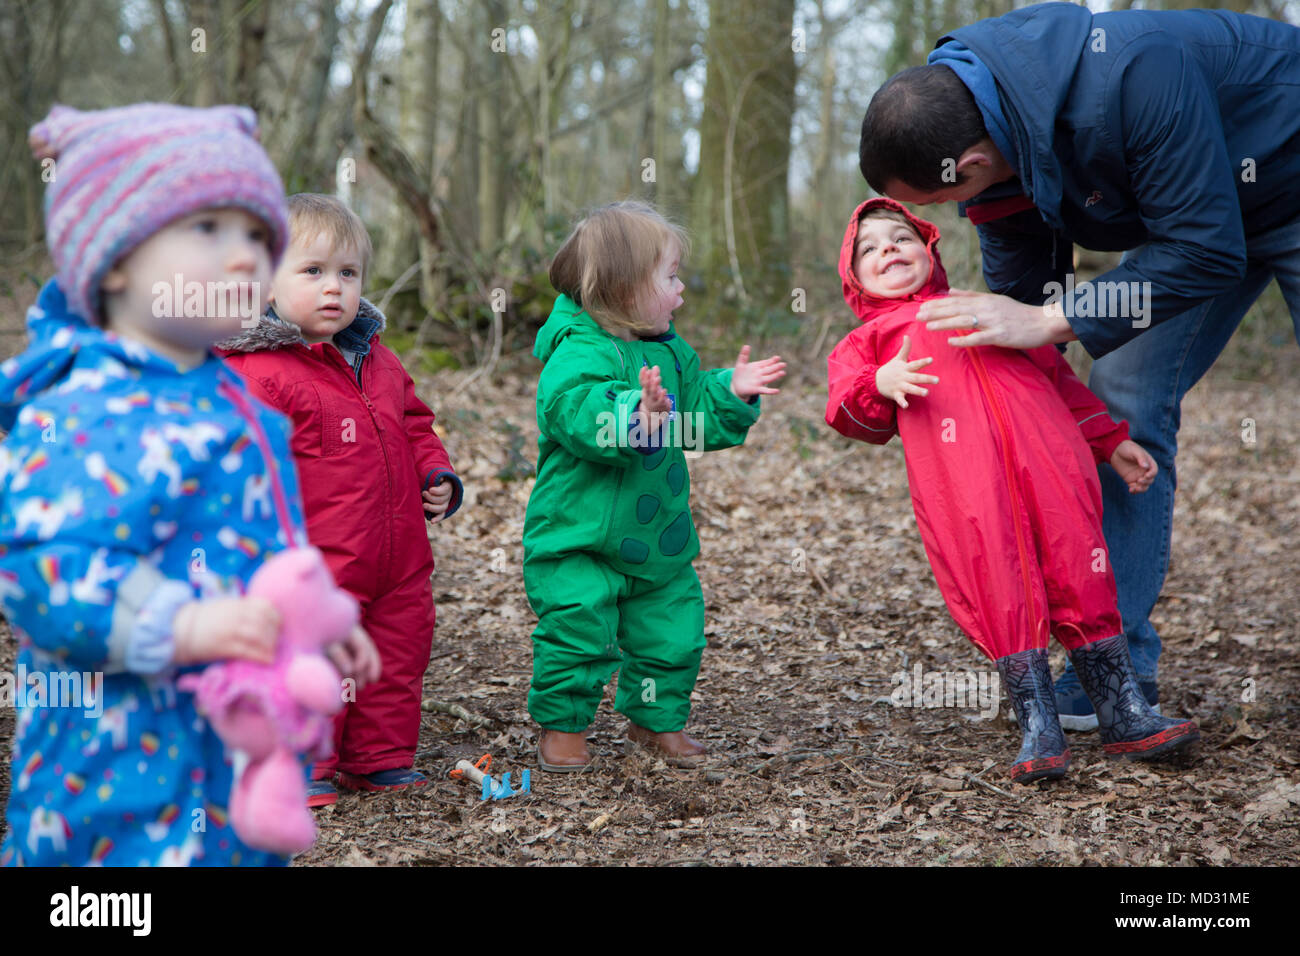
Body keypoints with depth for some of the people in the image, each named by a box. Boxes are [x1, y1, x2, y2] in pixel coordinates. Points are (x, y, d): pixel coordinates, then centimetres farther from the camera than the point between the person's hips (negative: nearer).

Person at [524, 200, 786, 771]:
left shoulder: (671, 352, 8)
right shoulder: (579, 352, -19)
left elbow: (697, 422, 15)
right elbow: (575, 413, -37)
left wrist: (730, 392, 0)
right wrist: (635, 416, -50)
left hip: (658, 540, 7)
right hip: (579, 539, -7)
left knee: (673, 633, 12)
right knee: (577, 633, -6)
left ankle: (657, 720, 31)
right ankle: (562, 725, 14)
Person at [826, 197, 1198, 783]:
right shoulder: (865, 340, 30)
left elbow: (1055, 373, 37)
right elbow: (853, 418, 12)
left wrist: (1112, 441, 30)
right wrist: (880, 383, -10)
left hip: (1044, 446, 3)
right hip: (955, 457, -2)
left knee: (1077, 563, -7)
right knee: (995, 580, -15)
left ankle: (1124, 713, -2)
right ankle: (1037, 728, -12)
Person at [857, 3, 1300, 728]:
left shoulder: (1132, 77, -41)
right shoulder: (988, 138, -16)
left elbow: (1206, 253, -36)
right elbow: (1022, 291, -2)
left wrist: (1051, 318, -37)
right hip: (1191, 210, 7)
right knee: (1125, 397, -4)